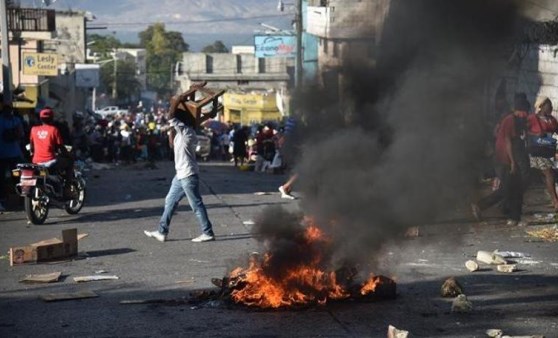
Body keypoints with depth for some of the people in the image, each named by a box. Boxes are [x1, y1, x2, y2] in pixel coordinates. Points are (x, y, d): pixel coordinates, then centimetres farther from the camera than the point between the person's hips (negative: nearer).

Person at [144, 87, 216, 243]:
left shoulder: (186, 131, -16)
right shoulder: (182, 132, 11)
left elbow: (170, 116, -21)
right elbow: (172, 145, 24)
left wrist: (178, 100, -12)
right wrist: (172, 132, 14)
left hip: (188, 175, -10)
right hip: (182, 174, 10)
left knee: (196, 204, -4)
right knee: (170, 201, 12)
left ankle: (208, 233, 2)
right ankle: (162, 232, 17)